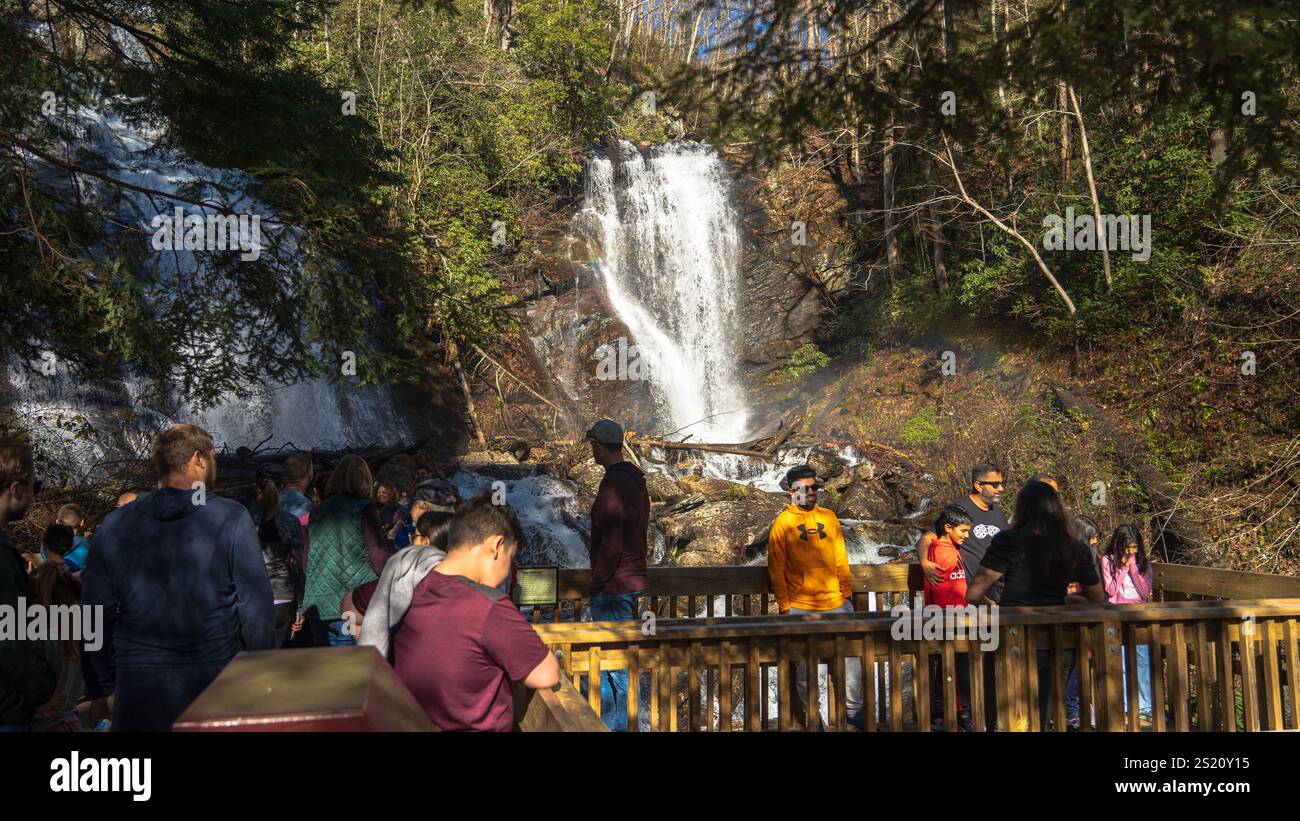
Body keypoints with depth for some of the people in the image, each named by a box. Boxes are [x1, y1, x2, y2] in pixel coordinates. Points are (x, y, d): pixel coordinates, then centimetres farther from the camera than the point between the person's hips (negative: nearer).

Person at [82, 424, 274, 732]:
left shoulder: (114, 525, 2)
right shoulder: (231, 518, -8)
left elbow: (96, 614, 7)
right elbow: (255, 609, -9)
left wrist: (110, 685, 17)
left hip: (138, 695, 3)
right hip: (216, 683, -2)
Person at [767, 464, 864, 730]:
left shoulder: (828, 517, 10)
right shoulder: (783, 523, -2)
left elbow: (840, 558, 14)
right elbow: (776, 569, -2)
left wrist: (847, 592, 9)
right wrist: (784, 606, -5)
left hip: (835, 602, 4)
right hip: (801, 607, -3)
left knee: (851, 655, 5)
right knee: (804, 665, 2)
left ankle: (853, 710, 20)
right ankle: (811, 716, 15)